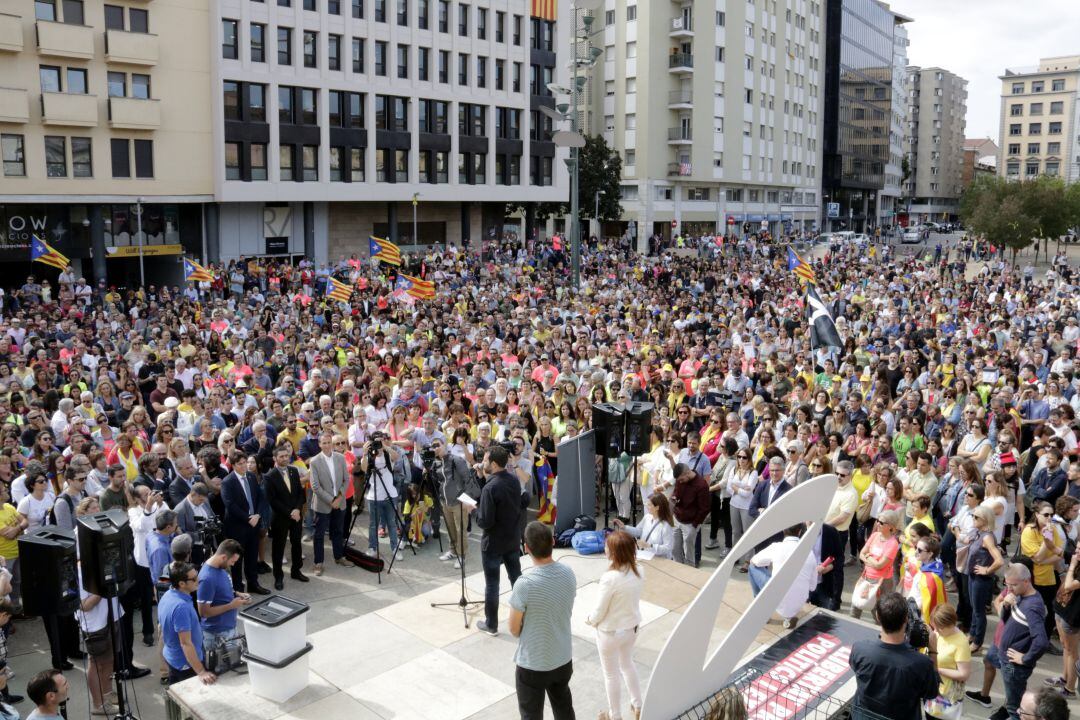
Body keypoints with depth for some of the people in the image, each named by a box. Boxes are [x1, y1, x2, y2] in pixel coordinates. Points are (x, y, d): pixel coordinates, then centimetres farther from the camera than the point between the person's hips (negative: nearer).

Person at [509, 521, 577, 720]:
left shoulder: (524, 584, -28)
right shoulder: (568, 573, -9)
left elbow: (514, 630, -14)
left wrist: (512, 620, 7)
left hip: (533, 665, -5)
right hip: (564, 659, 5)